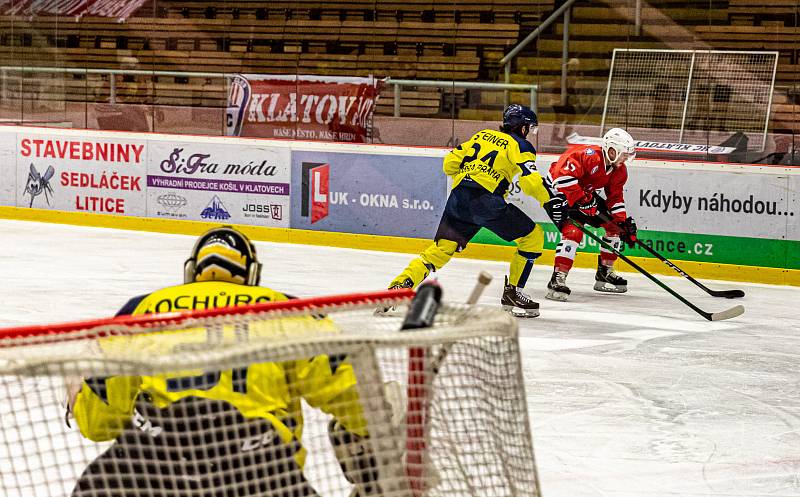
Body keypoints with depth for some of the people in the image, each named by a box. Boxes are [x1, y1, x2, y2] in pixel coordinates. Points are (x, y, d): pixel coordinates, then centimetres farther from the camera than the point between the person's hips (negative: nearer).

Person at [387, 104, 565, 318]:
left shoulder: (482, 135, 24)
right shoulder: (520, 145, 7)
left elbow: (450, 163, 21)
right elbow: (530, 181, -9)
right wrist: (550, 202, 2)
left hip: (458, 198, 6)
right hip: (487, 201, -6)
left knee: (441, 248, 10)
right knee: (533, 236, 9)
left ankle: (399, 286, -5)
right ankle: (512, 293, 8)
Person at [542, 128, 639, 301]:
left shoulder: (619, 171, -4)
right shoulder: (589, 155, -32)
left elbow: (615, 198, 4)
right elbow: (563, 176, -41)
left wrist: (623, 222, -7)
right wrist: (582, 199, -39)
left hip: (585, 194, 9)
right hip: (558, 191, -9)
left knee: (615, 226, 6)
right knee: (573, 231, -29)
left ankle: (605, 273, 19)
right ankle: (557, 279, -28)